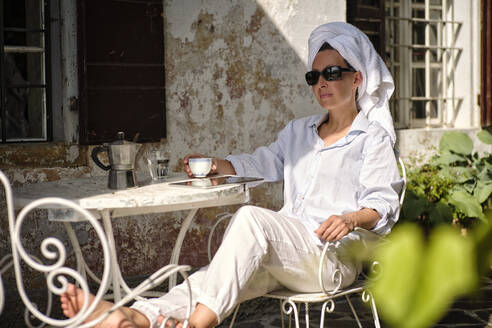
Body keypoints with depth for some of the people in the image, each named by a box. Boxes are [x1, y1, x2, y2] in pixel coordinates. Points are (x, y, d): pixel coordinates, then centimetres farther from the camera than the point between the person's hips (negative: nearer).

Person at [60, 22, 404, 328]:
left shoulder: (373, 138, 9)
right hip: (284, 252, 6)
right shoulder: (299, 131, 30)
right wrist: (215, 165, 10)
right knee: (217, 278, -24)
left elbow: (382, 203, -2)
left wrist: (351, 219, -23)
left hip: (334, 254, -5)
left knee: (250, 217, -34)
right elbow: (260, 163, 29)